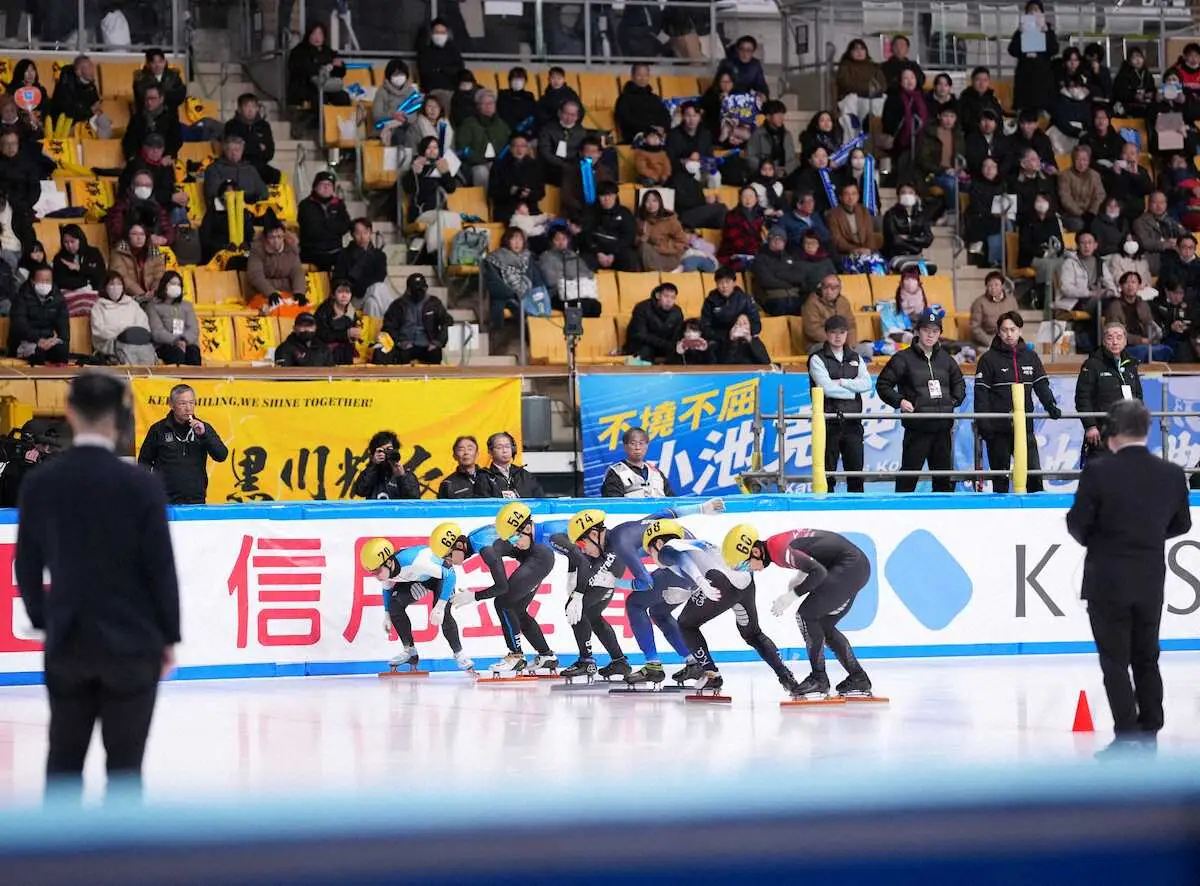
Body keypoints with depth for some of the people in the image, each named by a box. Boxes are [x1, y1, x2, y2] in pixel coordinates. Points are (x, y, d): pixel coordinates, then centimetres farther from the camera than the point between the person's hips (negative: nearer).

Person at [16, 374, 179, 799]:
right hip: (131, 642, -3)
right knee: (124, 764, 3)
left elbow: (27, 567, 5)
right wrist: (168, 637, 4)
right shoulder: (140, 486, -11)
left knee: (64, 760, 12)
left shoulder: (39, 485, -2)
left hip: (68, 642, 3)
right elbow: (161, 568, -8)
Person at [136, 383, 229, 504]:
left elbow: (222, 456, 0)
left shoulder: (203, 428, 9)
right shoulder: (159, 429, 4)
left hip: (196, 500, 2)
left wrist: (204, 434, -12)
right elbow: (144, 460, 11)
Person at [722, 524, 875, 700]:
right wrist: (799, 577, 7)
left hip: (850, 566, -10)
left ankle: (819, 679, -5)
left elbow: (819, 572, -25)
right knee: (824, 626, 14)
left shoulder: (778, 549, -21)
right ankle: (858, 680, 19)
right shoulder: (774, 544, 9)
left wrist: (792, 595, -17)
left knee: (806, 614, -10)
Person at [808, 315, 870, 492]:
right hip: (829, 421, -4)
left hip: (852, 422, 4)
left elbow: (867, 384, -1)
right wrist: (852, 391, -4)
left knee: (856, 470, 3)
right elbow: (827, 388, -13)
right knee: (828, 471, -3)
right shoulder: (817, 359, 0)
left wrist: (841, 382, -11)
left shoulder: (855, 358, 14)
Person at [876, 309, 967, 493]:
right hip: (917, 428, -5)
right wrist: (899, 401, -12)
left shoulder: (946, 359, 13)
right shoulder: (903, 359, -3)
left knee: (944, 478, 10)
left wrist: (955, 400, 12)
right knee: (908, 476, -5)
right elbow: (883, 385, 0)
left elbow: (959, 383, 29)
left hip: (943, 428, 5)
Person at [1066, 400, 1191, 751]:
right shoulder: (1172, 475, -4)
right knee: (1146, 659, 16)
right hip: (1151, 581, 4)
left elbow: (1077, 524, -10)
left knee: (1115, 661, 2)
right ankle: (1150, 732, 20)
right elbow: (1181, 524, 9)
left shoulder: (1098, 473, -16)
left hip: (1107, 581, -4)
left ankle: (1127, 734, -3)